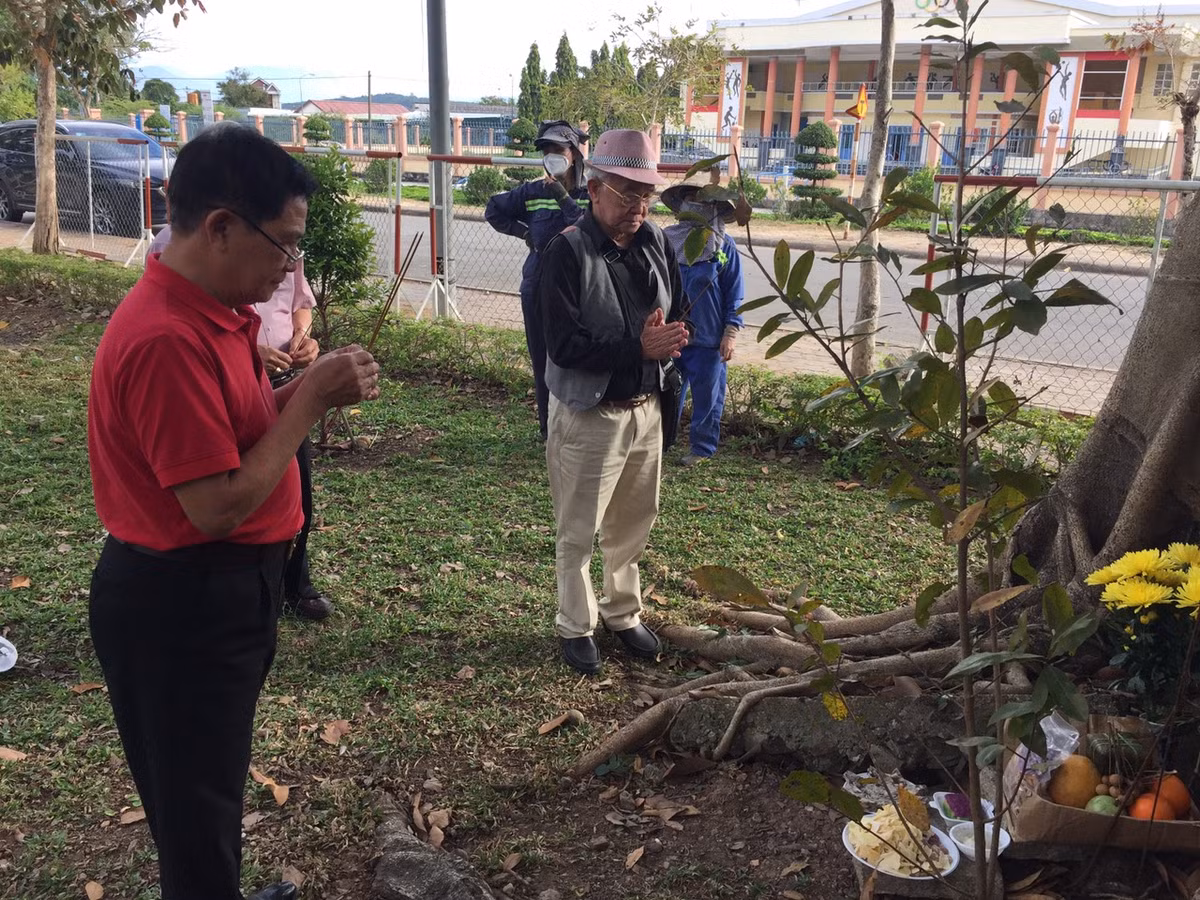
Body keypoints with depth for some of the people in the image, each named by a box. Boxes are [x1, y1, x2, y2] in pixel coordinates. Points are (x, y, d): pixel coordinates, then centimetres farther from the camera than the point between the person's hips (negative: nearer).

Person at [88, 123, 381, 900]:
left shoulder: (205, 313, 5)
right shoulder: (167, 339, -27)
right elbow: (219, 505, -27)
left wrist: (306, 392, -2)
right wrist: (313, 399, -21)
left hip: (218, 590, 10)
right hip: (184, 606, -10)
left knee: (209, 786, 26)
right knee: (196, 800, 10)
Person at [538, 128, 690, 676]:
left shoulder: (656, 243, 0)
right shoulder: (568, 252, -18)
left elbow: (679, 313, 8)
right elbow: (564, 346, -24)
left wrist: (669, 338, -15)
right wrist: (639, 349, -29)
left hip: (645, 410, 6)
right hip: (588, 416, -6)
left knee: (633, 527, 20)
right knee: (578, 534, 9)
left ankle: (623, 614, 40)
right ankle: (575, 627, 28)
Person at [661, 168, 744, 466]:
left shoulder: (724, 247, -4)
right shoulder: (666, 240, 2)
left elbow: (734, 295, -2)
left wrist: (730, 333, -6)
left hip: (708, 341, -2)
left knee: (707, 398, 7)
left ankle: (702, 448, 20)